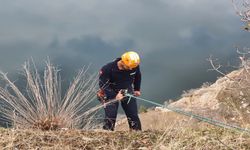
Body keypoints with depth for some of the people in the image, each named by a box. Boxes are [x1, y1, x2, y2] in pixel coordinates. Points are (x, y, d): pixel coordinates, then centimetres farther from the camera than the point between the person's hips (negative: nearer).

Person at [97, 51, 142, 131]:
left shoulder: (135, 67, -16)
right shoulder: (107, 69, -27)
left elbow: (138, 76, 9)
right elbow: (103, 85, -20)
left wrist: (137, 89, 16)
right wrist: (115, 96, -29)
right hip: (111, 94, -3)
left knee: (133, 116, 0)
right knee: (110, 117, -13)